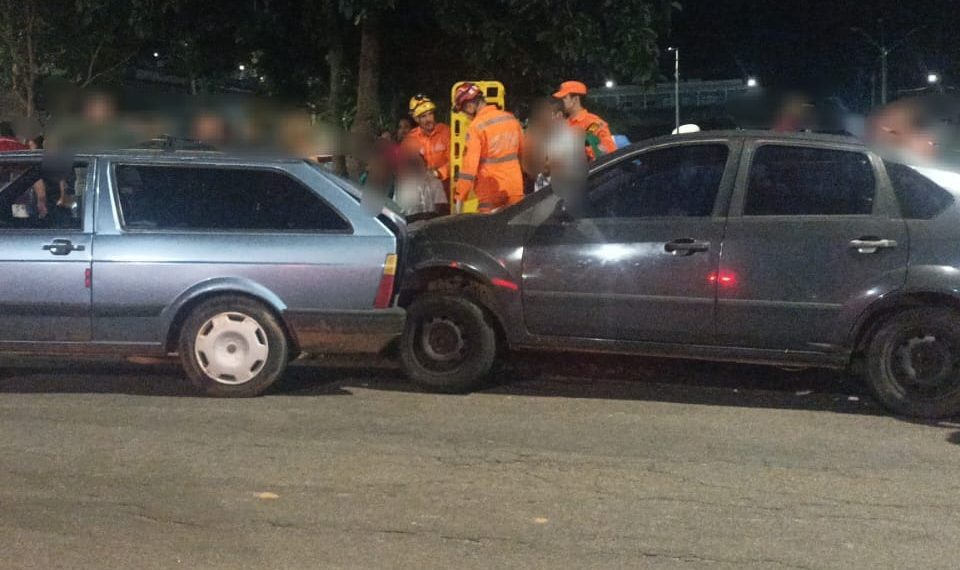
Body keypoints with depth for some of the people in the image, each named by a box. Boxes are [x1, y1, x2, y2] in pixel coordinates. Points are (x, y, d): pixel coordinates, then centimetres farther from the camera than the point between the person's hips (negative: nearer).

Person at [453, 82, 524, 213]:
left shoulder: (476, 126, -13)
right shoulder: (511, 118, 6)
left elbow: (469, 163, -16)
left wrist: (460, 197, -12)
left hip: (491, 194, -6)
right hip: (515, 192, 6)